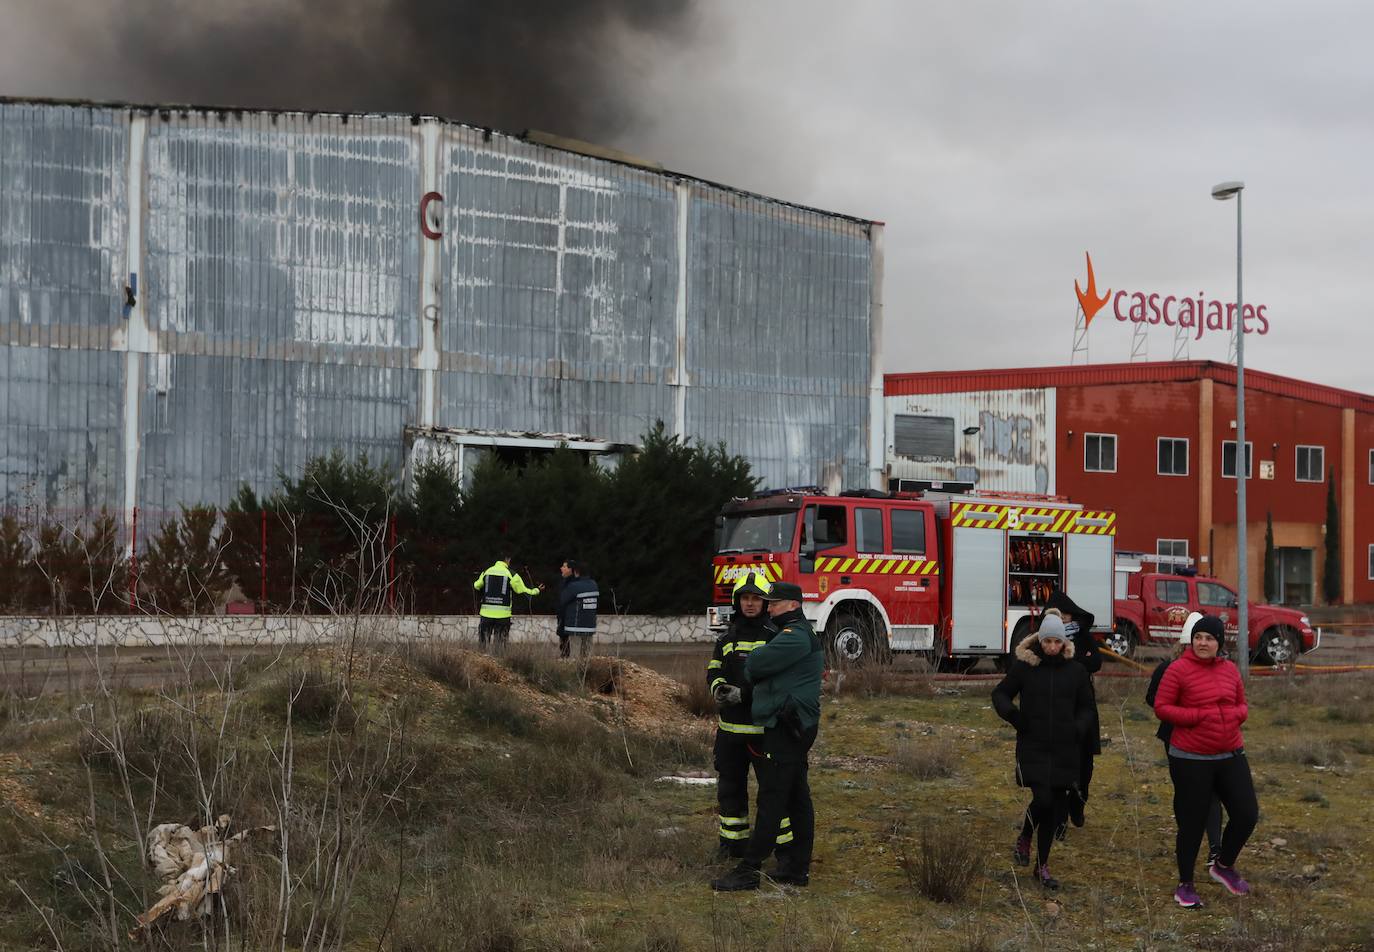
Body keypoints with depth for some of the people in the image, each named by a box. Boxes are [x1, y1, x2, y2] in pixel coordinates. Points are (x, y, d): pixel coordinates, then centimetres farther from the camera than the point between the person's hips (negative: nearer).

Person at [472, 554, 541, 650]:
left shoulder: (486, 572, 5)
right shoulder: (511, 574, -4)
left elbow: (476, 586, 20)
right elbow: (523, 591, 0)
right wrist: (537, 590, 18)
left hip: (486, 613, 2)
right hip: (503, 614, -2)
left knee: (483, 643, 10)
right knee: (500, 645, 4)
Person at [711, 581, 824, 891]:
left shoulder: (796, 636, -14)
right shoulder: (800, 634, 22)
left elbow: (756, 665, -18)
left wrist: (750, 665, 3)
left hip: (786, 729, -11)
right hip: (792, 728, 11)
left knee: (771, 800, -10)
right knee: (797, 799, 11)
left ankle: (749, 870, -11)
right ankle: (797, 869, 15)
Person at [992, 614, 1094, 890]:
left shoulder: (1076, 671, 5)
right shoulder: (1024, 667, -1)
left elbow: (1086, 707, 15)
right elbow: (1000, 693, 9)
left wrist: (1079, 728, -4)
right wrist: (1010, 713, -11)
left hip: (1064, 751, 3)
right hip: (1033, 748, -3)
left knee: (1057, 808, 5)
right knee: (1042, 799, -17)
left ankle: (1042, 865, 19)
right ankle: (1024, 839, 14)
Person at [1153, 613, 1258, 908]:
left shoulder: (1229, 669, 6)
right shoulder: (1179, 670, -9)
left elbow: (1242, 705, 17)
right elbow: (1161, 707, -9)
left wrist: (1237, 714, -7)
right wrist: (1198, 716, -19)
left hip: (1230, 755, 5)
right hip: (1191, 759, -5)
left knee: (1247, 814, 2)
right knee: (1192, 823, 3)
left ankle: (1224, 865, 28)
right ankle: (1185, 884, 21)